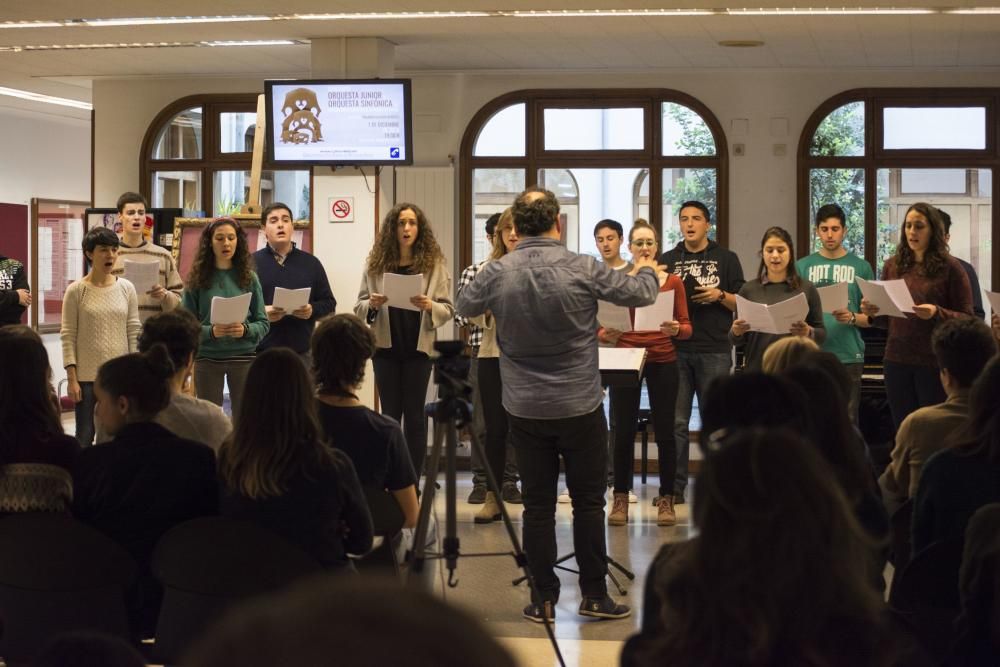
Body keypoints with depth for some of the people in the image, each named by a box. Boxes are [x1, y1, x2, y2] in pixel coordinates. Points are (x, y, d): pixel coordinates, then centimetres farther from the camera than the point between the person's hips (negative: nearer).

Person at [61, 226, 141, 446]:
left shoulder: (126, 288, 4)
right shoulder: (76, 291, -4)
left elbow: (134, 333, 6)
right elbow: (68, 337, -4)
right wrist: (71, 378, -9)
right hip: (87, 376, -2)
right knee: (85, 436, 3)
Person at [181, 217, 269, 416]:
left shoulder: (248, 278, 4)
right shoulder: (198, 279, 1)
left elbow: (263, 323, 4)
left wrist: (245, 330, -15)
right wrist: (211, 331, -18)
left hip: (243, 356, 1)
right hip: (207, 357, 0)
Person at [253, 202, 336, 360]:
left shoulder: (311, 263, 12)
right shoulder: (252, 263, 4)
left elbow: (329, 303, 14)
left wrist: (312, 310, -7)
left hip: (302, 353, 2)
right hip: (261, 353, -2)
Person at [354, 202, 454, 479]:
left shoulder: (435, 262, -2)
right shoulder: (375, 263, 1)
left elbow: (449, 309, -2)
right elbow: (359, 307, 4)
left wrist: (430, 306, -22)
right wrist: (372, 304, -17)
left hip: (418, 346, -1)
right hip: (386, 346, 1)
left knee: (414, 414, 2)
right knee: (389, 414, 5)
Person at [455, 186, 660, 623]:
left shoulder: (497, 274, -7)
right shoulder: (582, 270, -12)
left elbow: (464, 307, 14)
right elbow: (642, 294, 1)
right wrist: (647, 270, 24)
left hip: (525, 410, 2)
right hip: (580, 407, -2)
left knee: (538, 504, 7)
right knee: (588, 501, 9)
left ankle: (544, 599, 10)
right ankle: (594, 595, 14)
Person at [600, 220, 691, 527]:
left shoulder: (672, 281, 3)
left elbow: (687, 327, 2)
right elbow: (599, 327, 1)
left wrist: (675, 330, -20)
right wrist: (607, 334, -21)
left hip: (662, 361, 1)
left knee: (665, 431, 1)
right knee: (624, 431, 0)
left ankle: (666, 499, 11)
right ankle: (620, 498, 10)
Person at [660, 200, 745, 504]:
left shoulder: (726, 259, 8)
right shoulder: (667, 260, 13)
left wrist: (720, 296, -11)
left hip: (714, 350, -1)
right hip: (676, 349, 2)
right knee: (676, 421, 1)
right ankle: (675, 487, 4)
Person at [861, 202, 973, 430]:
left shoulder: (951, 267, -4)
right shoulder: (892, 265, 8)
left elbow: (967, 319, -5)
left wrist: (937, 313, -22)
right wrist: (873, 312, -5)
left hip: (935, 362, -4)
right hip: (897, 360, 4)